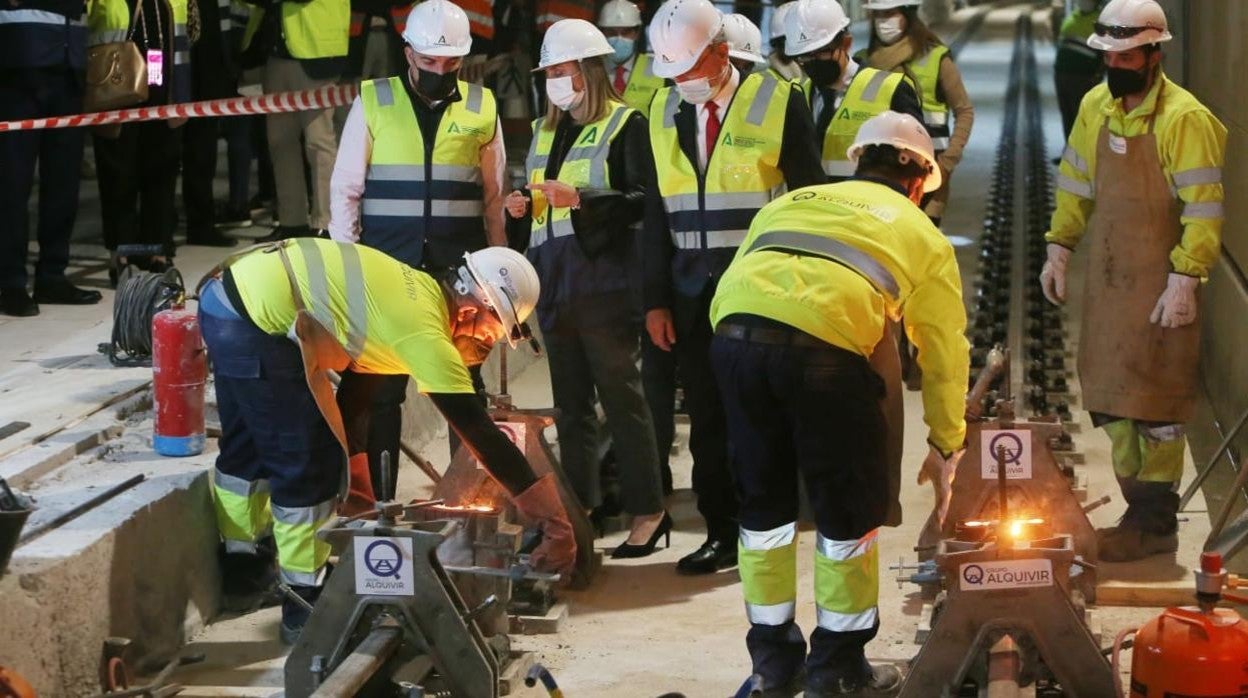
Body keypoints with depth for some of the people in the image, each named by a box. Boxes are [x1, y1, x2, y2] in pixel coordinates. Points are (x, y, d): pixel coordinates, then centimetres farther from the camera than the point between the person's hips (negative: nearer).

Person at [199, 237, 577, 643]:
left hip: (228, 290, 10)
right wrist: (554, 522, -9)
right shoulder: (425, 331, -13)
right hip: (257, 317, -10)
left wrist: (357, 492, 30)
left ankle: (241, 566, 44)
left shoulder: (416, 291, 13)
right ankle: (304, 608, 10)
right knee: (306, 467, 0)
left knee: (246, 446, 27)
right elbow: (481, 434, -13)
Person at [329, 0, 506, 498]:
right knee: (376, 385, 3)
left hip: (459, 272, 1)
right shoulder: (373, 103, 1)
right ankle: (375, 494, 11)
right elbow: (345, 189, 3)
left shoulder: (480, 108, 5)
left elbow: (494, 196, 10)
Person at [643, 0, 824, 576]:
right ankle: (723, 532, 19)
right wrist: (656, 300, 7)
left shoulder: (777, 101, -5)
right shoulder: (665, 111, 8)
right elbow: (658, 212, 11)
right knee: (707, 417, 9)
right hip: (693, 286, 4)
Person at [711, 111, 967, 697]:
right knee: (849, 511, 14)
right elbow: (945, 351, 25)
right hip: (824, 347, -4)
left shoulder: (789, 202, 33)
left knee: (763, 502, 20)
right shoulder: (922, 235, 24)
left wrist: (747, 357, 33)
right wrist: (946, 445, 36)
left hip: (734, 335, 4)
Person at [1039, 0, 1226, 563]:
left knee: (1155, 406, -2)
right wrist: (1059, 247, 13)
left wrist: (1184, 280, -21)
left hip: (1159, 287, -7)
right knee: (1111, 401, 11)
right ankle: (1140, 510, 22)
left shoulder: (1185, 119, -16)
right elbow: (1076, 183, 17)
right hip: (1108, 280, 7)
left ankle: (1156, 522, 7)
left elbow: (1204, 210, -17)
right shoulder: (1096, 107, 6)